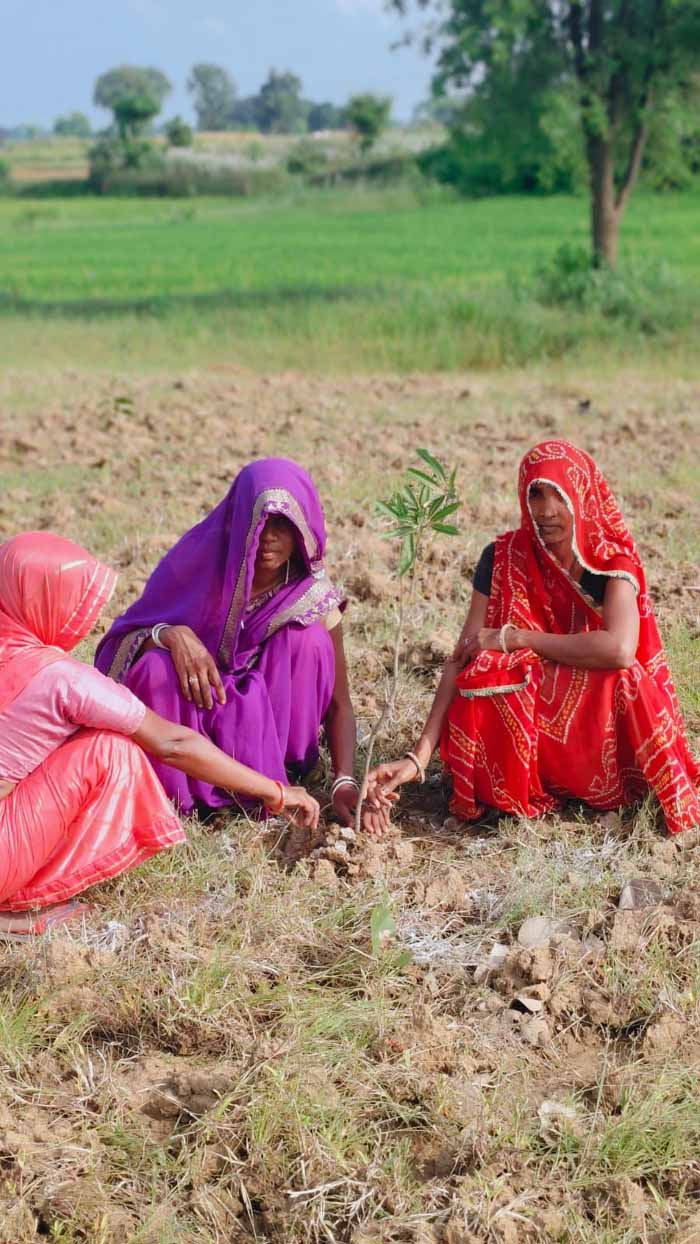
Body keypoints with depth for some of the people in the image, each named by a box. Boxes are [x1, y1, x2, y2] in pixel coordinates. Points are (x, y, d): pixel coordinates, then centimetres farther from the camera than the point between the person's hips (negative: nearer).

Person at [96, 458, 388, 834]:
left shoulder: (312, 597, -16)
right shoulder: (200, 556, -18)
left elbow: (337, 701, -13)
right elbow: (124, 639, -12)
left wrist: (345, 783, -29)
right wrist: (170, 634, -36)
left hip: (267, 718, 1)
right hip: (193, 715, -1)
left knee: (308, 638, -25)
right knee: (157, 666, -33)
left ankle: (277, 777, -15)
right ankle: (178, 795, -15)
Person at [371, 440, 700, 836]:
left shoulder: (612, 561, -9)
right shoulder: (504, 558, -7)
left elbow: (620, 650, -29)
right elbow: (462, 659, -12)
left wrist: (513, 639, -22)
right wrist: (420, 756, -23)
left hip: (595, 716, -1)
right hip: (522, 718, 1)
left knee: (623, 678, -33)